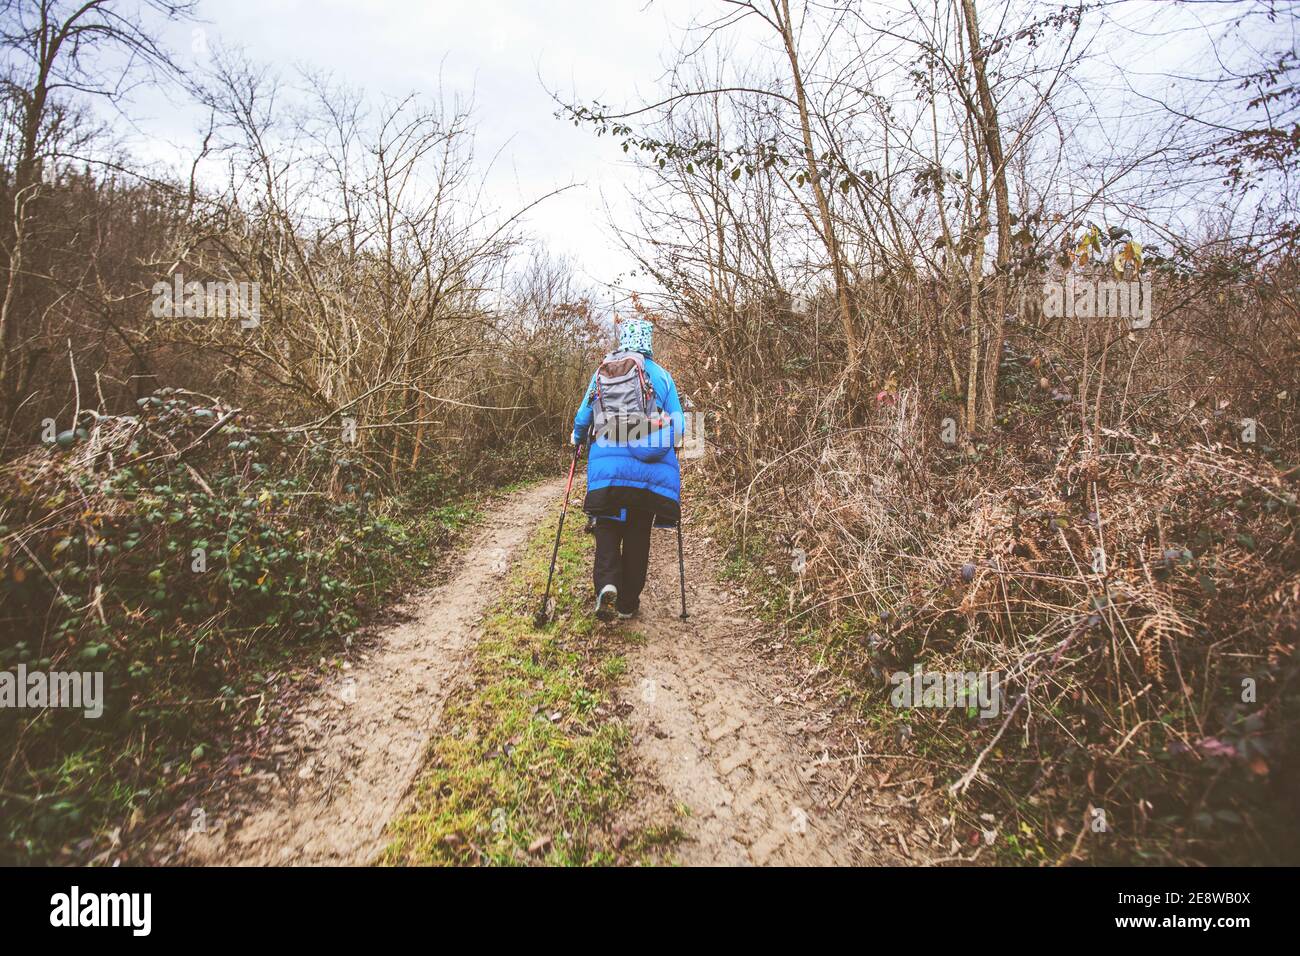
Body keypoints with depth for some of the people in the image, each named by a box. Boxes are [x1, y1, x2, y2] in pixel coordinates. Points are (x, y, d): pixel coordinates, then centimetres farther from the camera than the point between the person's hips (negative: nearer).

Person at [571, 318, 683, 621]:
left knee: (607, 526, 10)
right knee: (639, 534, 12)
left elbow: (583, 416, 7)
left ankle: (607, 584, -16)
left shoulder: (604, 371, 4)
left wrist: (577, 438, 28)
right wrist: (665, 445, 25)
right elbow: (678, 424, 4)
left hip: (607, 466, -1)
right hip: (650, 471, 1)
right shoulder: (662, 375, 4)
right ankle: (628, 602, 20)